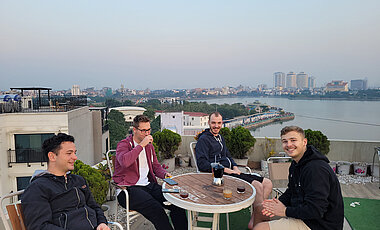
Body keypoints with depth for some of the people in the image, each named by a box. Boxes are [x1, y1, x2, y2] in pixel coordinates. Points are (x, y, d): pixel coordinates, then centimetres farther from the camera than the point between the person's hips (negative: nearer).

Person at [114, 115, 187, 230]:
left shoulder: (149, 146, 18)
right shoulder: (124, 144, -3)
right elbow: (124, 162, -25)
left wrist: (165, 174, 5)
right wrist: (141, 145, -20)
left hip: (149, 185, 6)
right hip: (128, 188, -6)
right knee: (156, 209, -30)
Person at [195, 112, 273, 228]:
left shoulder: (220, 138, 23)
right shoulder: (203, 139, -5)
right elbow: (202, 164, -16)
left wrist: (235, 167, 7)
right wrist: (225, 170, -17)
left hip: (230, 173, 9)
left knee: (268, 183, 0)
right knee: (257, 186, -24)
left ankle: (254, 221, -1)